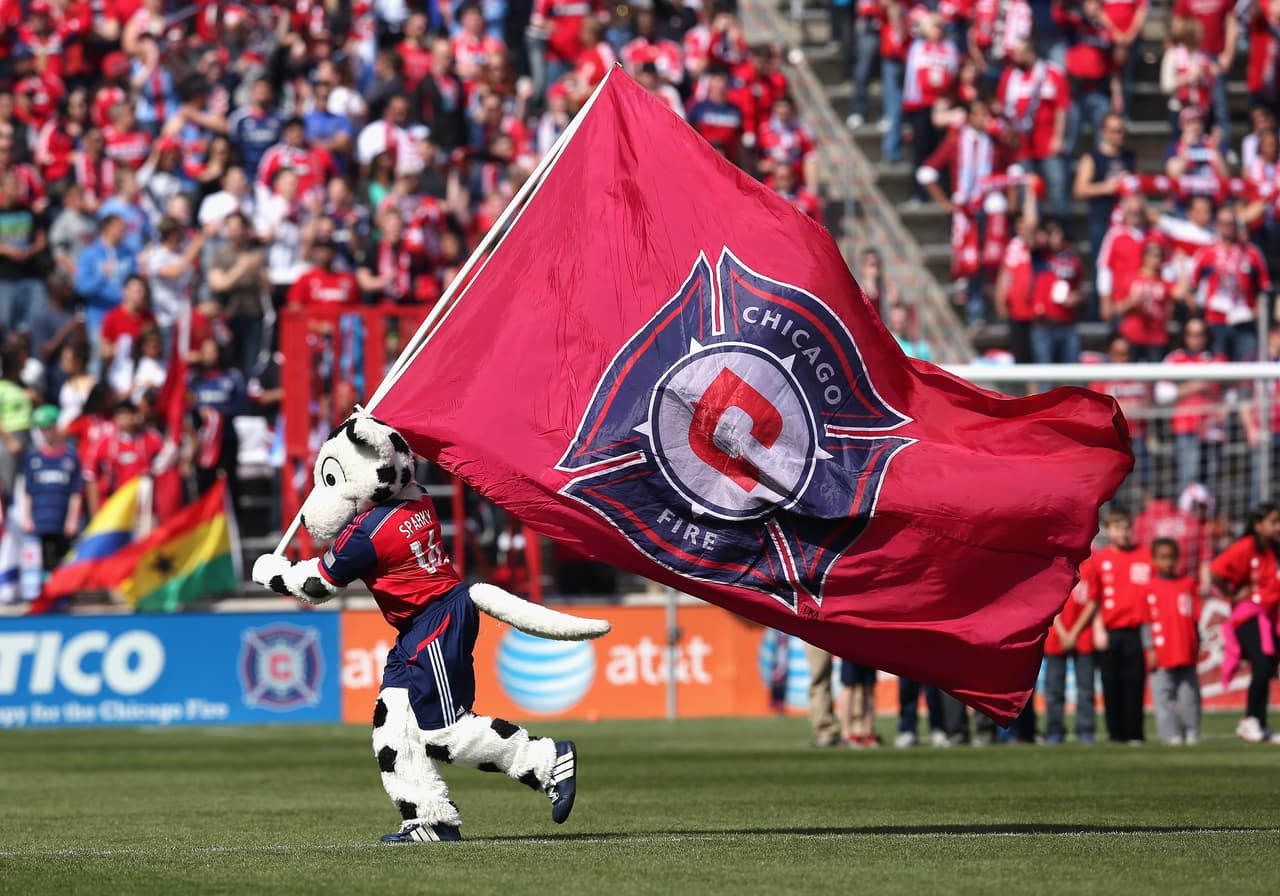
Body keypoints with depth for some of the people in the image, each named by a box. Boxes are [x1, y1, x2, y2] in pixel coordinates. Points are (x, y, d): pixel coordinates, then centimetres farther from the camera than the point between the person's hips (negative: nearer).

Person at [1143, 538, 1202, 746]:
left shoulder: (1188, 584, 8)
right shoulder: (1151, 587, 1)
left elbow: (1195, 618, 13)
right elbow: (1147, 621, -1)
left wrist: (1197, 645, 12)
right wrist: (1150, 649, -6)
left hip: (1186, 652, 2)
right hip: (1162, 656, -2)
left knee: (1189, 694, 5)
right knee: (1163, 695, -3)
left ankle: (1192, 733, 13)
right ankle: (1171, 734, 0)